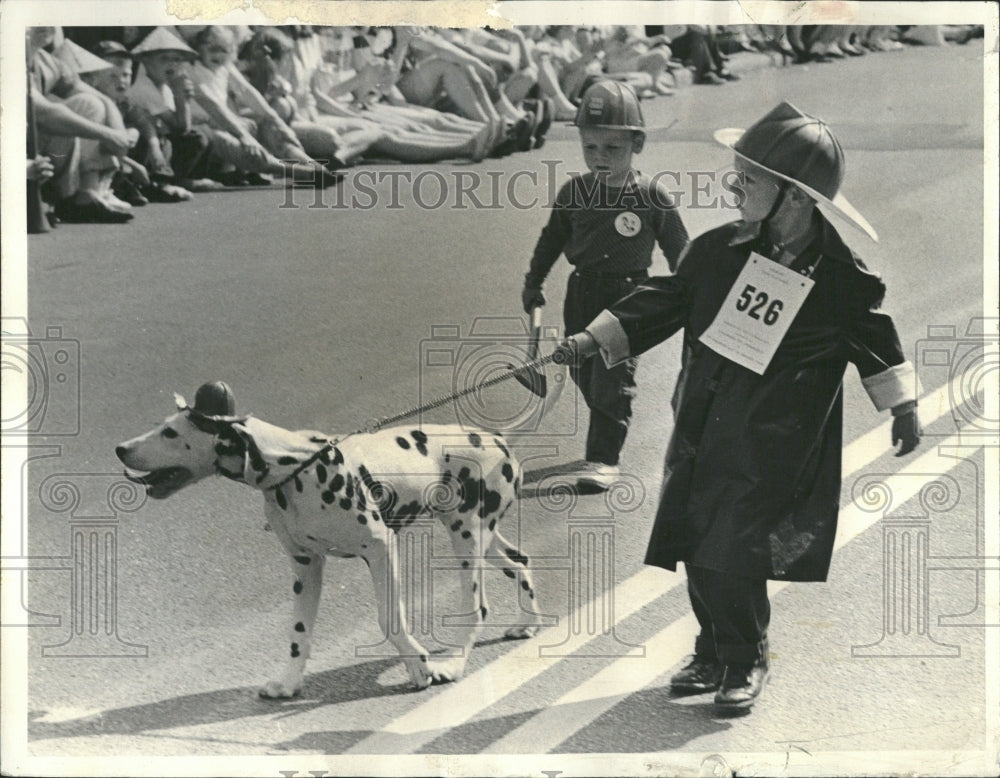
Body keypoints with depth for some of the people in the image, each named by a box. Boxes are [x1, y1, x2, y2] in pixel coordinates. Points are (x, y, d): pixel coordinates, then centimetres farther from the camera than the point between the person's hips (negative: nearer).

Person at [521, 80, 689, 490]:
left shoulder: (652, 196, -10)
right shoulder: (574, 192, 0)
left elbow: (679, 250, -1)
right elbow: (552, 238, 14)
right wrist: (533, 282, 17)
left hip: (628, 296, -4)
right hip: (582, 294, 5)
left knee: (614, 378, -9)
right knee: (585, 375, 11)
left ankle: (603, 457, -5)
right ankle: (607, 437, 31)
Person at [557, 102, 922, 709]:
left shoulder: (842, 277, -8)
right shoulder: (719, 250, 0)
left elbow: (875, 338, 7)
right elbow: (665, 301, 9)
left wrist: (903, 408, 14)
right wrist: (593, 340, 3)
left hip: (770, 448, -5)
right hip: (703, 428, 5)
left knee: (729, 556, -11)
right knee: (698, 552, 9)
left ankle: (747, 660, 11)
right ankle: (714, 652, 30)